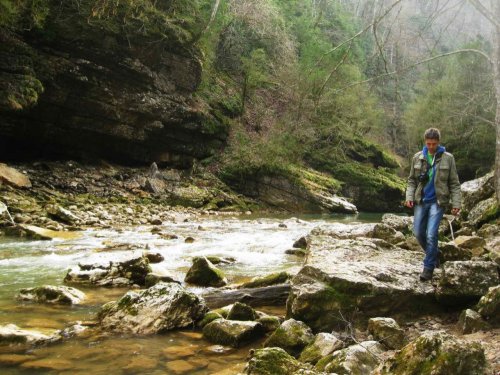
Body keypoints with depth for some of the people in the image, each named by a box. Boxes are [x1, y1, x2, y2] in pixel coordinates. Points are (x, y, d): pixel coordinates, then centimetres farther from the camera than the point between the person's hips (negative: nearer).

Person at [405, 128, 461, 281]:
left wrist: (456, 203, -8)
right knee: (418, 233, 6)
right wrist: (409, 197, -4)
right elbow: (412, 180, 10)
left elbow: (454, 183, -1)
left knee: (431, 234, -11)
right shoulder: (417, 157, 2)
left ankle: (429, 267, 1)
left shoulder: (448, 158, -4)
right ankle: (434, 254, 32)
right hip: (421, 201, 4)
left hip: (438, 202, -3)